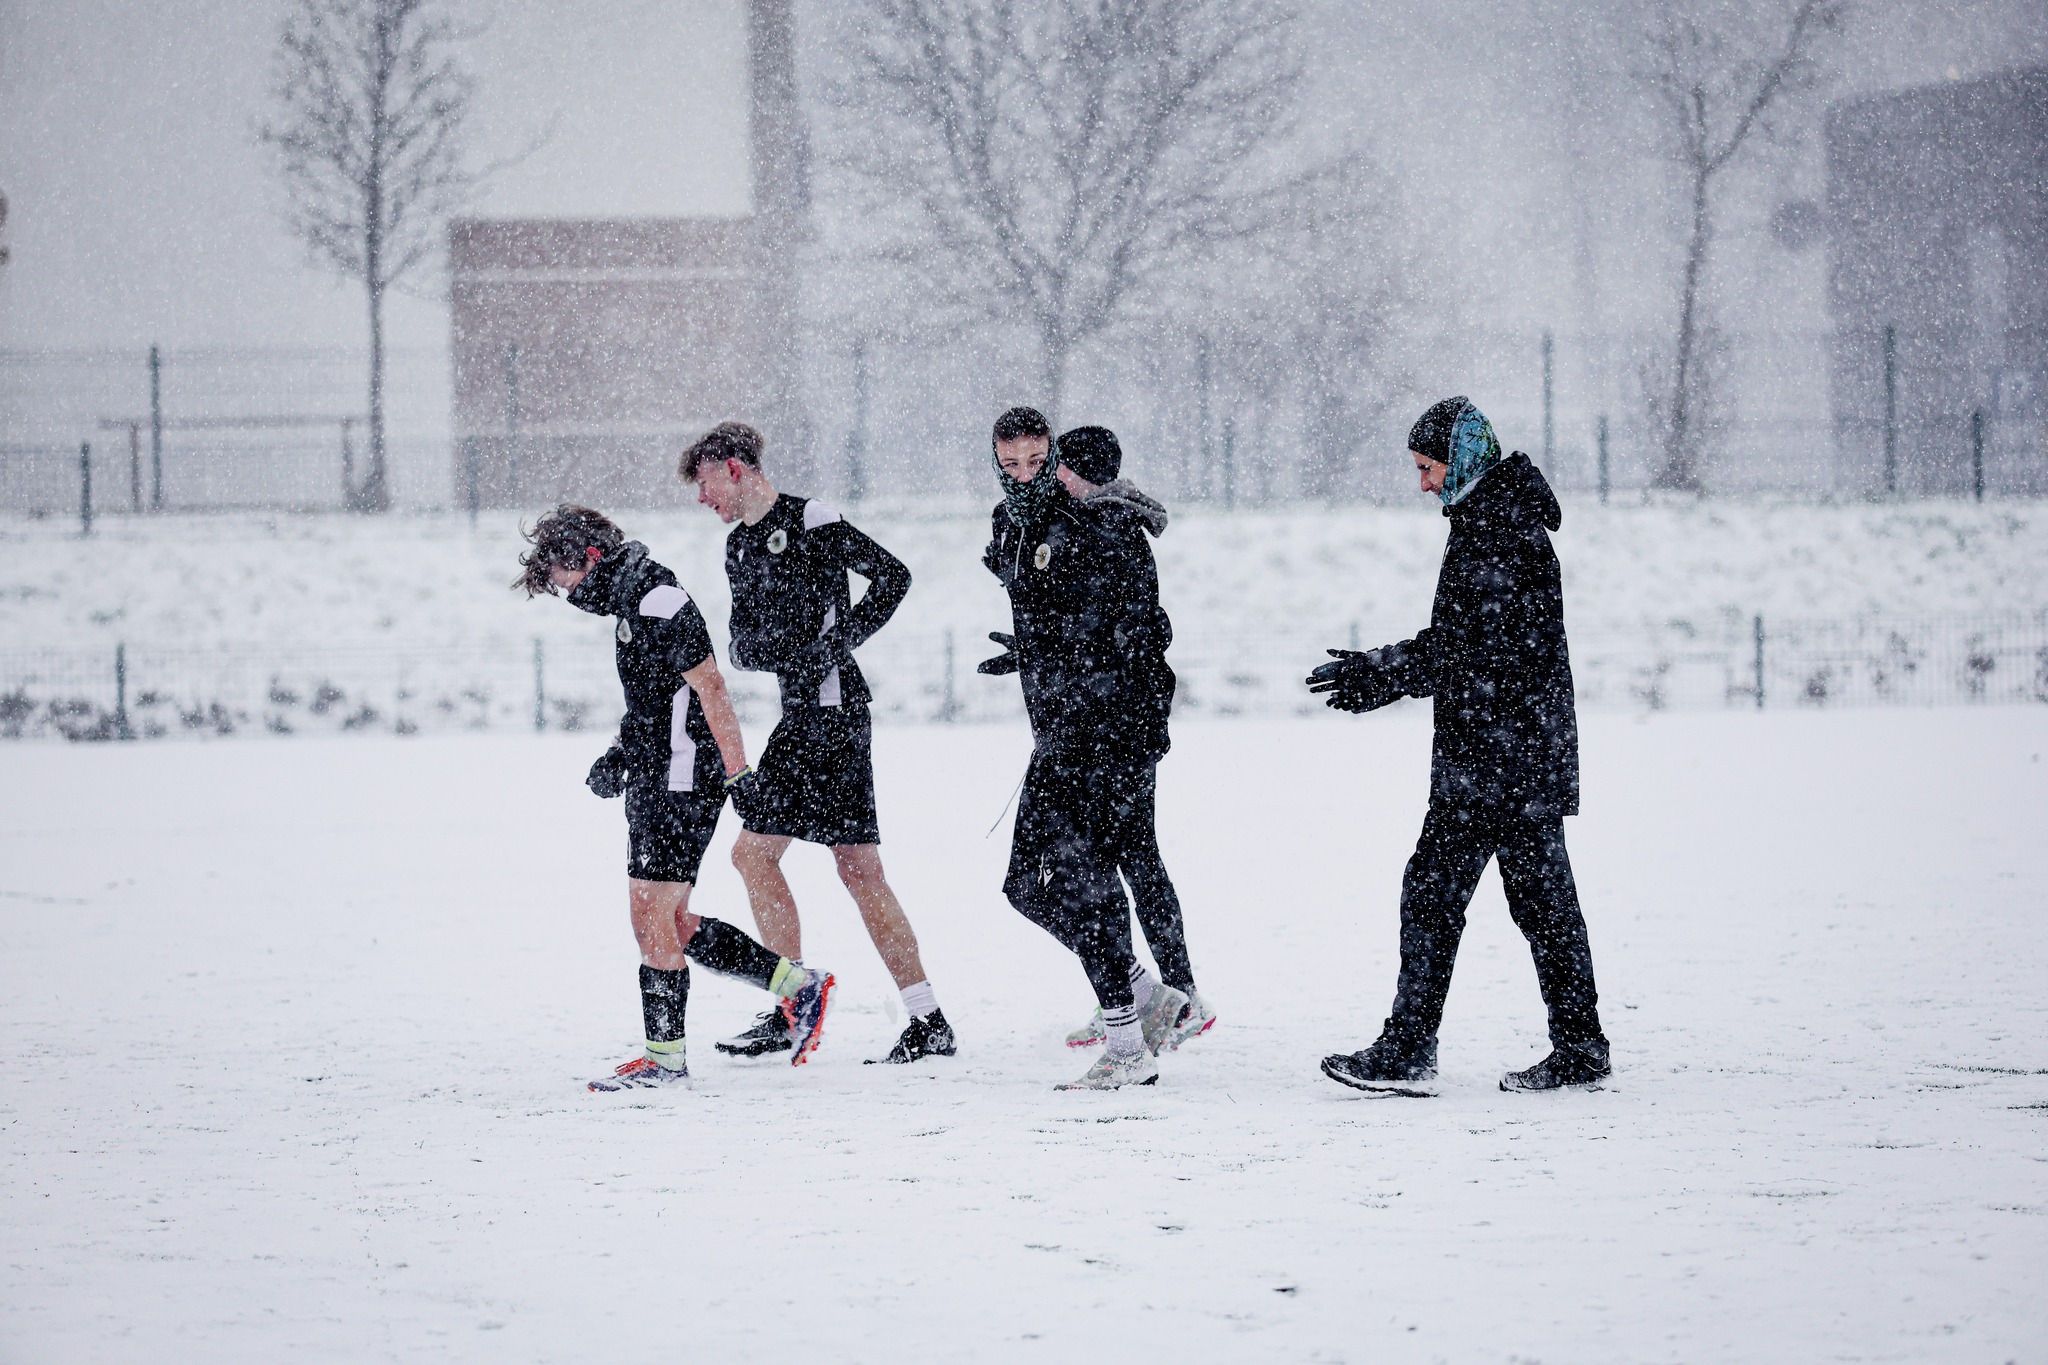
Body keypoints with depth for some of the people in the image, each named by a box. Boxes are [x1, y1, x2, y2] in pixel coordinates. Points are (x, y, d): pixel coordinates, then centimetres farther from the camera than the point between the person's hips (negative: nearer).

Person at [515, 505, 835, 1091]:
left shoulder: (659, 603, -17)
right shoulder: (633, 601, 15)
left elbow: (709, 686, -20)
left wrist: (738, 772, -22)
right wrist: (621, 754, 14)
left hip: (681, 785, -10)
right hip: (656, 781, 10)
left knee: (651, 916, -6)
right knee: (667, 921, 11)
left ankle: (665, 1055, 2)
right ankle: (797, 986, 16)